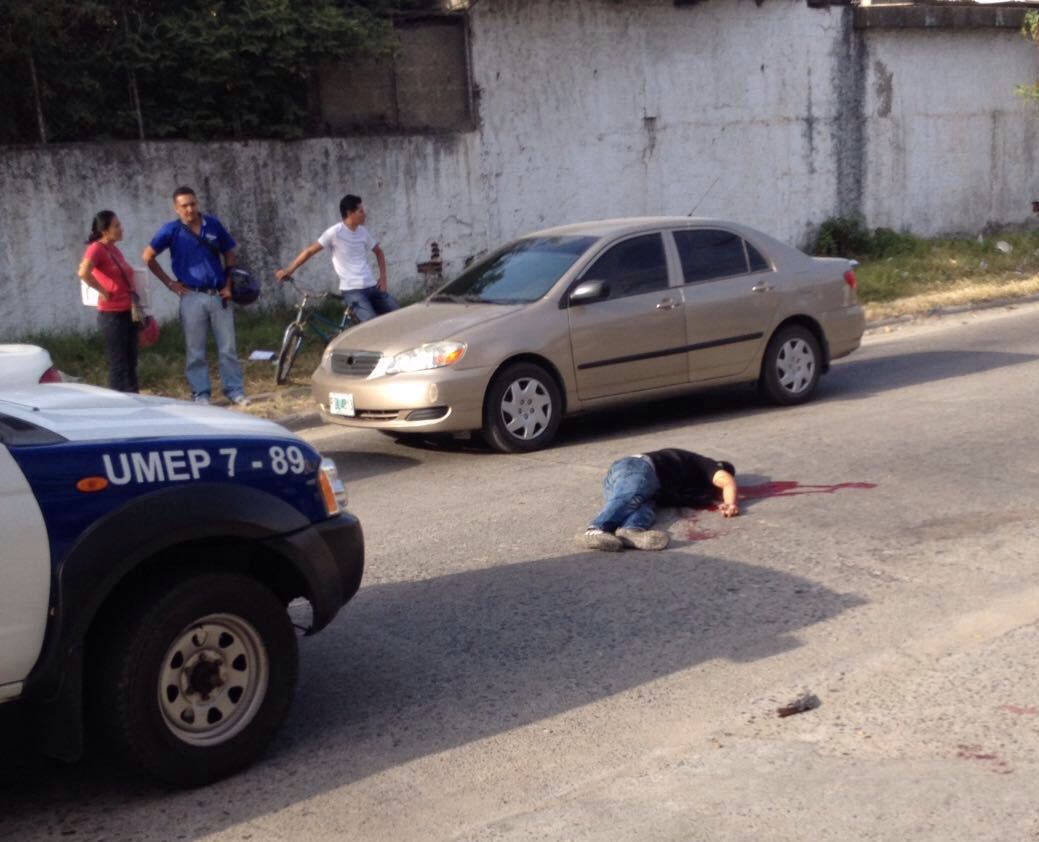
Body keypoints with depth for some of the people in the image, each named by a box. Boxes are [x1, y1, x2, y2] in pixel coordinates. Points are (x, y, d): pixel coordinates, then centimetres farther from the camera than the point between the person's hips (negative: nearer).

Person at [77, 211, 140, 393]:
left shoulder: (114, 250, 13)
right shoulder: (96, 248, -12)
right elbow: (83, 273, -29)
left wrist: (136, 308, 18)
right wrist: (103, 292, -18)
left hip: (127, 313, 8)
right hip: (112, 315, -8)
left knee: (130, 362, 12)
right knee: (118, 364, -3)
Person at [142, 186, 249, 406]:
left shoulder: (213, 224, 3)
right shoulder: (172, 230, -3)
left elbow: (229, 254, 13)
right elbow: (148, 256, 3)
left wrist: (228, 284, 4)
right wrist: (170, 283, 0)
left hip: (219, 295, 2)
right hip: (192, 297, -2)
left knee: (228, 348, 5)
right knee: (195, 352, 3)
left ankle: (235, 391, 13)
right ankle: (201, 394, 12)